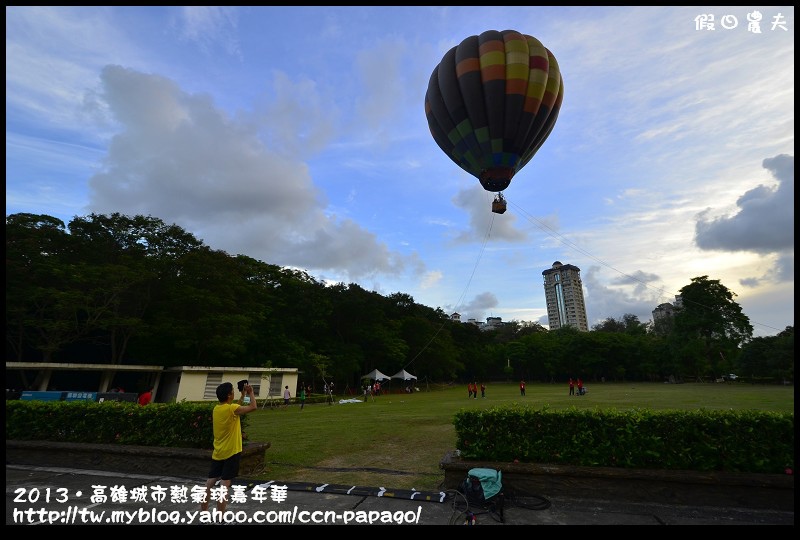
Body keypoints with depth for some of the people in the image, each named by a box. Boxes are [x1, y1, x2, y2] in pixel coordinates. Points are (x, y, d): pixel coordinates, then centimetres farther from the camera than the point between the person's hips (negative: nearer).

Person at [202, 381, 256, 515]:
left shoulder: (216, 409, 4)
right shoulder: (232, 408, -20)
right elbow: (253, 407, -18)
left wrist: (243, 395, 16)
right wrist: (251, 393, -4)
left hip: (217, 453, 7)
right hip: (231, 452, -7)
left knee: (210, 483, 15)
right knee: (224, 485, -2)